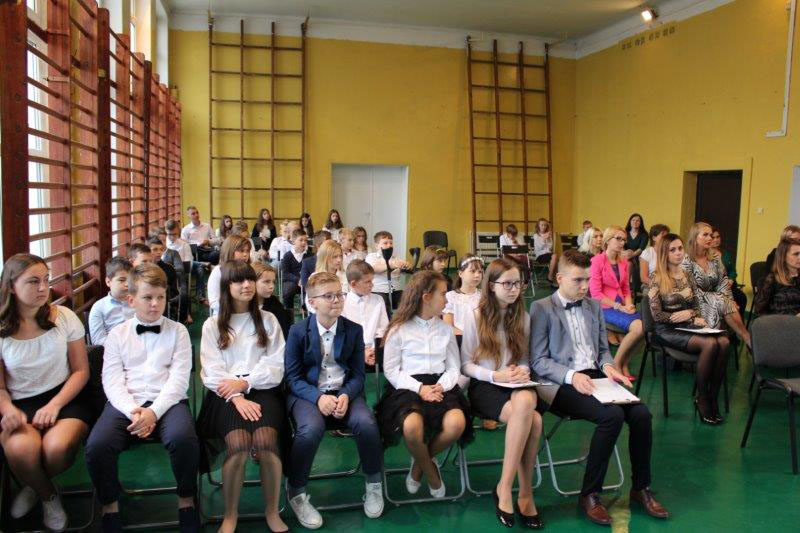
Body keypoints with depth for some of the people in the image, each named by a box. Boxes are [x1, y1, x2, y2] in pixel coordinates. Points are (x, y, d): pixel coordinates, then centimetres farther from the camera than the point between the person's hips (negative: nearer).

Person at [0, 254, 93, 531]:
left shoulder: (64, 317, -1)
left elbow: (81, 370, 2)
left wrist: (55, 405, -14)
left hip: (63, 397, 0)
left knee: (57, 446, -33)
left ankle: (35, 485, 8)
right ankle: (47, 495, 4)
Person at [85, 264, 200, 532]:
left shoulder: (177, 331, 12)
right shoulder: (118, 334, 16)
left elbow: (179, 378, 1)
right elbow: (112, 379, 5)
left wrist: (154, 411, -14)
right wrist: (133, 410, -14)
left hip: (167, 400, -1)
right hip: (126, 403, 2)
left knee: (183, 438, -34)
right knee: (97, 445, -28)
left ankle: (186, 499, -6)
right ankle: (110, 505, 1)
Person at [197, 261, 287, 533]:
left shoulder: (268, 320, 15)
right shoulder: (212, 325, 13)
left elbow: (276, 366, 5)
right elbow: (213, 371, 1)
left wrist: (245, 383, -11)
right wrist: (237, 397, -16)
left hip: (262, 389, 1)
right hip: (227, 394, 0)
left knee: (265, 440, -29)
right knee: (238, 444, -29)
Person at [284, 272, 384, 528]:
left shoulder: (354, 330, 4)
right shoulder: (298, 331, -2)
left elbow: (358, 374, 4)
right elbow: (292, 377, -4)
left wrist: (345, 396, -17)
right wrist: (319, 397, -21)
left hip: (345, 392, 2)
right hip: (307, 393, -2)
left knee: (366, 423, -28)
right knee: (312, 428, -34)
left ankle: (373, 483, 1)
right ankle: (296, 492, -8)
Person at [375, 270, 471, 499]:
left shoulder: (445, 329, 14)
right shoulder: (399, 329, 1)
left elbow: (454, 367, 10)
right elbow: (391, 370, -1)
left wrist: (441, 386, -12)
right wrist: (419, 388, -16)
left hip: (440, 385, 3)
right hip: (407, 387, -3)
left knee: (457, 423, -29)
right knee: (412, 426, -36)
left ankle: (420, 463, 2)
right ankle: (430, 472, -1)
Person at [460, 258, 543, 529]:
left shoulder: (523, 316, 11)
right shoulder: (475, 316, -1)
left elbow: (525, 358, 16)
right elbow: (465, 364, 0)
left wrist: (524, 371, -7)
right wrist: (495, 376, -14)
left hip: (516, 384, 4)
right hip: (484, 387, -3)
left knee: (525, 401, -35)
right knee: (533, 420, -32)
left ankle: (505, 487, -22)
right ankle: (525, 493, -15)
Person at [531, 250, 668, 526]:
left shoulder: (594, 306, 19)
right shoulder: (542, 309, -1)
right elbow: (538, 361, -7)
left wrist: (608, 366, 0)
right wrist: (572, 376, -21)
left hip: (595, 377, 6)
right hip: (562, 384, -6)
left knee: (641, 413, -18)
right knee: (612, 415, -30)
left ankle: (640, 488, 3)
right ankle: (589, 494, -14)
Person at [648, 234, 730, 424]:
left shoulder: (687, 277, 13)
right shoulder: (657, 279, -5)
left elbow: (696, 307, 18)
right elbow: (657, 315, -9)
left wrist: (689, 313, -7)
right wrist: (692, 319, -9)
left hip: (688, 327, 5)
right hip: (666, 330, -5)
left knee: (724, 342, -25)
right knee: (710, 344, -30)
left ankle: (712, 398, -14)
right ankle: (702, 399, -13)